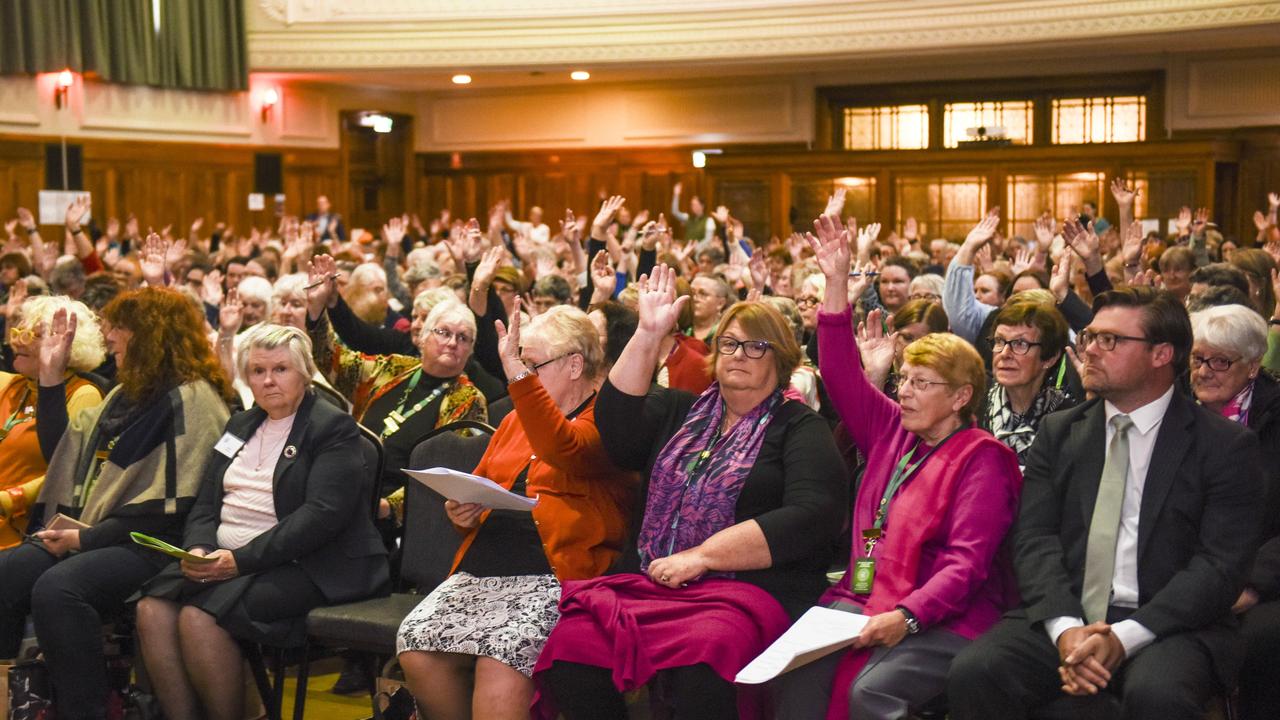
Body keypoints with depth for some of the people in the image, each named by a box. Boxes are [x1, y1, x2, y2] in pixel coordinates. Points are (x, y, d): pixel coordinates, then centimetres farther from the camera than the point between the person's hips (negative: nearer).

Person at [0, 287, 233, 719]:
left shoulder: (190, 400, -9)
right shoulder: (125, 395, 21)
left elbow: (173, 506, -16)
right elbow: (63, 456, 25)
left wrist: (87, 538, -16)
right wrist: (51, 376, 20)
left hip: (149, 545, -8)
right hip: (87, 535, 8)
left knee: (57, 589, -32)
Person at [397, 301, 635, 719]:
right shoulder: (516, 420, 23)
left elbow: (563, 450, -23)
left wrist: (517, 375, -28)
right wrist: (460, 512, 9)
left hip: (552, 573, -7)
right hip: (482, 567, 7)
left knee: (500, 664, -31)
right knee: (416, 646, -18)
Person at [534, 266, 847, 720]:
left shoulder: (800, 427, 6)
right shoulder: (681, 411, 21)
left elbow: (813, 516, -9)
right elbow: (617, 429, 5)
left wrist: (701, 556, -13)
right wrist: (648, 335, -1)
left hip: (750, 588, -4)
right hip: (651, 581, 4)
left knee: (701, 658, -38)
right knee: (569, 647, -23)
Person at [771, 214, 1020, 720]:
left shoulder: (981, 459, -4)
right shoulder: (893, 432, 15)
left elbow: (967, 563, -13)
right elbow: (842, 378, 10)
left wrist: (907, 616, -27)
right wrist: (837, 284, 3)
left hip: (940, 619, -5)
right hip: (862, 600, 6)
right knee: (798, 664, -23)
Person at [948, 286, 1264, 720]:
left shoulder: (1226, 445, 2)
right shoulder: (1058, 432, 12)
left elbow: (1220, 566, -7)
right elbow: (1034, 537, 3)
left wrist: (1124, 637, -18)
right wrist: (1065, 628, -15)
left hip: (1167, 625, -2)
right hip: (1063, 618, 3)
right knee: (973, 673, -23)